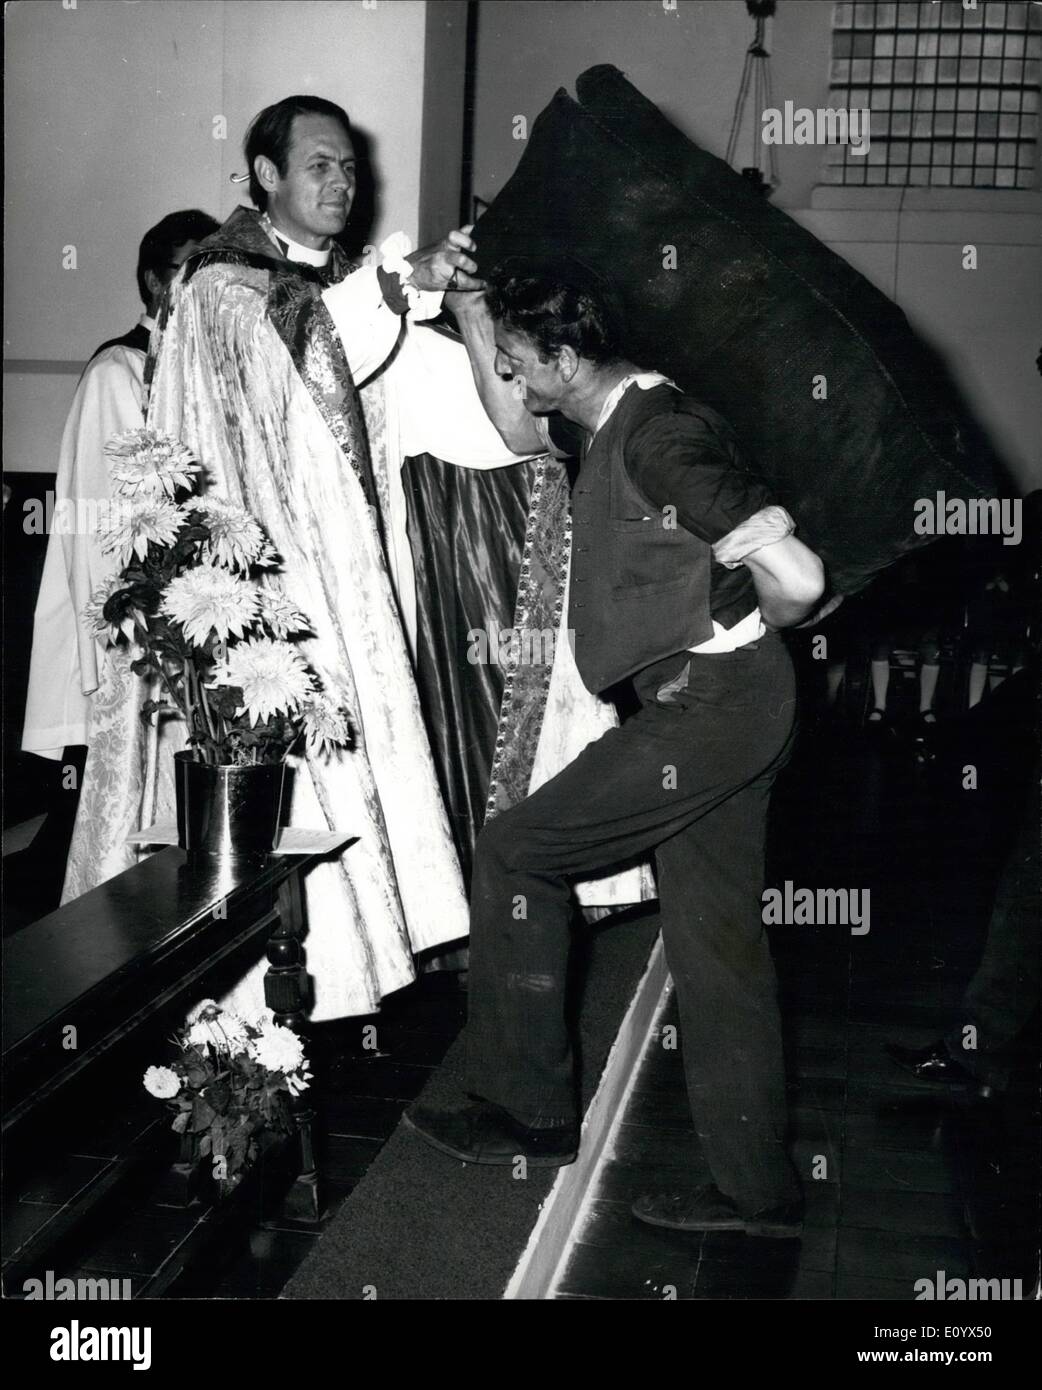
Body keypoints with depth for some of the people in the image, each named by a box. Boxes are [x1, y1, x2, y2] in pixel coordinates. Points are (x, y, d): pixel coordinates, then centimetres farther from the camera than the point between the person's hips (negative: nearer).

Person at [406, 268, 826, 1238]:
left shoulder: (658, 434, -19)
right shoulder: (614, 421, 10)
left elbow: (796, 576, -23)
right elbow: (516, 431, 30)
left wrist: (730, 640, -3)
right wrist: (470, 307, 19)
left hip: (712, 707, -10)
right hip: (722, 713, 10)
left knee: (514, 853, 0)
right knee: (714, 944, 12)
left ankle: (526, 1111, 13)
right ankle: (756, 1186, 21)